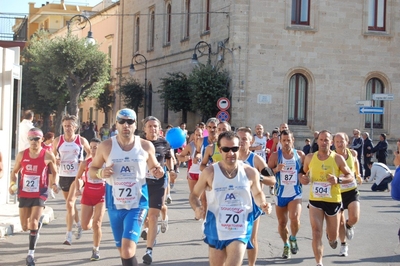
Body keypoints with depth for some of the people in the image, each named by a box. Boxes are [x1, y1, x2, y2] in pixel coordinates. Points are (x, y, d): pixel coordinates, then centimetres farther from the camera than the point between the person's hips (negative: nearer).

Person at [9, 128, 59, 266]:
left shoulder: (48, 156, -7)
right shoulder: (22, 155, 0)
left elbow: (54, 172, 6)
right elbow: (14, 171, 11)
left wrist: (54, 184, -13)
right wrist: (12, 184, -8)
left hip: (39, 195, -3)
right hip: (24, 194, 3)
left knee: (33, 224, -18)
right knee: (25, 227, 9)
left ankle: (31, 253, -3)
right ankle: (39, 220, 47)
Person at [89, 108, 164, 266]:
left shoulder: (146, 146, -4)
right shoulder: (106, 146, -4)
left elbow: (154, 167, 10)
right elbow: (91, 169, 6)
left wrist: (158, 172, -13)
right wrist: (101, 173, -17)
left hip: (138, 204, -2)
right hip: (115, 205, 2)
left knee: (128, 250, -19)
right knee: (123, 251, 15)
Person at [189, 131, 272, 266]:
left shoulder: (250, 172, -4)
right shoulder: (209, 172, -9)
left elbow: (257, 193, 15)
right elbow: (194, 195, 4)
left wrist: (262, 204, -7)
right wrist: (197, 208, -18)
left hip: (240, 231, -1)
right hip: (216, 230, 1)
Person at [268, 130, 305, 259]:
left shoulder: (300, 155, -1)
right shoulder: (275, 156, -4)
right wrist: (276, 169, -22)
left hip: (295, 193, -1)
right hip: (280, 194, 1)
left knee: (294, 218, -21)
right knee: (282, 222, 9)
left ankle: (293, 238, 9)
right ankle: (286, 246, 31)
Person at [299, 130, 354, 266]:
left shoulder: (338, 158, -8)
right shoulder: (309, 158, -1)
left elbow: (351, 177, -3)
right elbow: (303, 172, 16)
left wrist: (338, 180, -22)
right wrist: (302, 178, -7)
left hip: (333, 201, -1)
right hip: (315, 200, 1)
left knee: (333, 236, 13)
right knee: (316, 232, -11)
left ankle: (331, 237, 51)